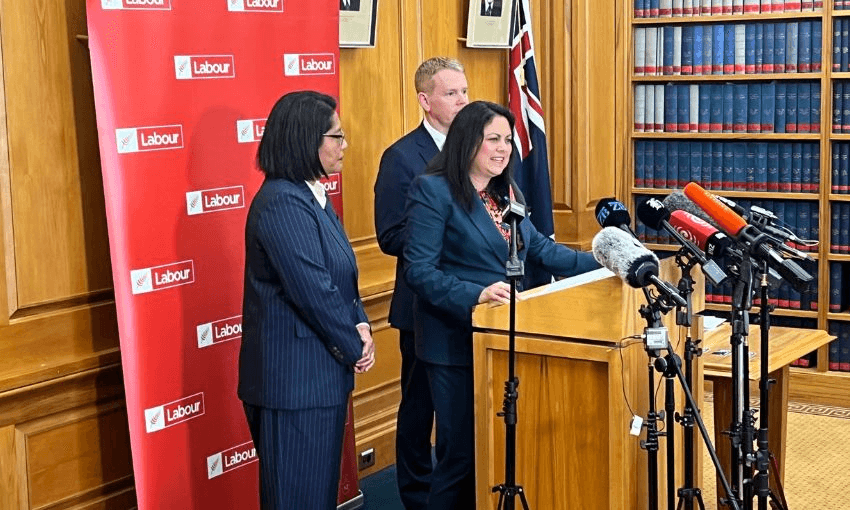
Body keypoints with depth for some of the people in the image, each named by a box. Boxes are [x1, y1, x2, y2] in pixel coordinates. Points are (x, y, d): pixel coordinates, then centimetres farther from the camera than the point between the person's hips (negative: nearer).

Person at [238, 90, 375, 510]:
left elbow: (341, 276, 14)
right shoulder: (282, 203, -20)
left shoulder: (313, 196, 11)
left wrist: (359, 326, -3)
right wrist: (354, 348, -10)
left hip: (322, 371, 10)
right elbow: (313, 292, -22)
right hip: (295, 376, -10)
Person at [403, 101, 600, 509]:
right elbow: (419, 271, -19)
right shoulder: (432, 190, -13)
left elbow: (537, 247, 16)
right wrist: (475, 295, -32)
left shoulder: (507, 192, 11)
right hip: (457, 342, -7)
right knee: (462, 451, 0)